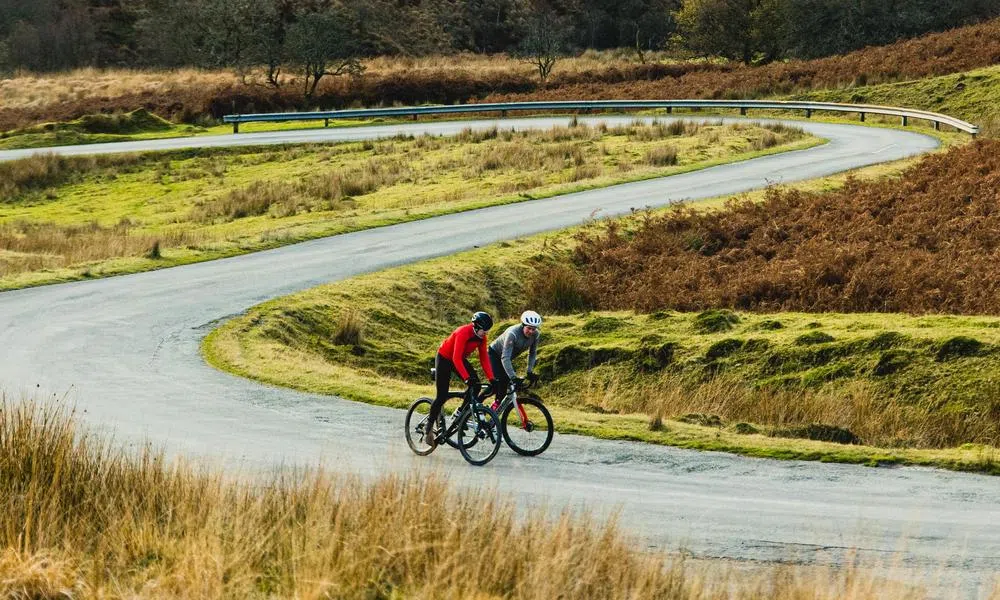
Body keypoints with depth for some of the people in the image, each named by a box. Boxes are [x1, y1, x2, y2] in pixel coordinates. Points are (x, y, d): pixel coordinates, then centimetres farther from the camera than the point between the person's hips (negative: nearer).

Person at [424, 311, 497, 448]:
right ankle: (429, 430, 0)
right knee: (442, 396, -11)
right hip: (444, 358, -7)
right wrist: (467, 378, -47)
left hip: (459, 359, 7)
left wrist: (491, 379, -20)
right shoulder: (463, 333, -34)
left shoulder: (481, 337, -12)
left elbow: (484, 359, -9)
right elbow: (456, 359, -39)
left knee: (476, 385, -14)